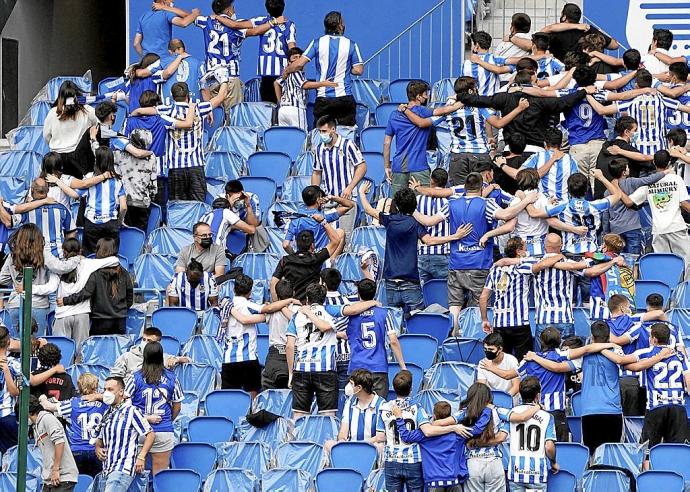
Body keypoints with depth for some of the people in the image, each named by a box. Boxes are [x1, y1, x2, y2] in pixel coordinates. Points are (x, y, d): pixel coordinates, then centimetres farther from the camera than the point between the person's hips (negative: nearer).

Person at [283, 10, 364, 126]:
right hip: (344, 98, 0)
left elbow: (299, 64, -5)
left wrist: (286, 71, 14)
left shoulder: (317, 43, -1)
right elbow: (358, 70, 0)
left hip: (323, 97, 0)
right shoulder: (351, 45, -1)